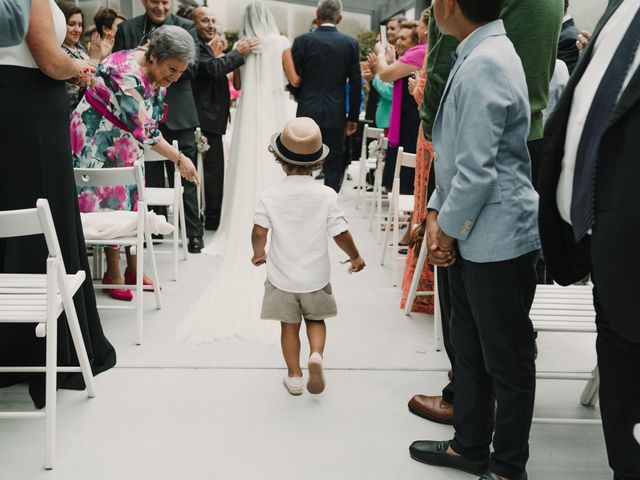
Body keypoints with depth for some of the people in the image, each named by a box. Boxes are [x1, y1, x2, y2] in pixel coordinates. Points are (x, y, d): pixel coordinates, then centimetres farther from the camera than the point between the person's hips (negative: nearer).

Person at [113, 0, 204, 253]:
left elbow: (191, 68, -3)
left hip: (177, 114, -1)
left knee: (184, 176, 3)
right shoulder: (127, 28, 9)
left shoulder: (186, 27, 5)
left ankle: (193, 233, 11)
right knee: (149, 177, 8)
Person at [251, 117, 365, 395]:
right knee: (316, 320, 21)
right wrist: (355, 257, 8)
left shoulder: (270, 196, -11)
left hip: (282, 277, 0)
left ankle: (294, 376, 22)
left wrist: (258, 254, 7)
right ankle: (316, 355, -4)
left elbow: (259, 232, -15)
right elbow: (340, 233, -10)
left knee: (289, 326, 14)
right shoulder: (326, 195, -12)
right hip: (315, 277, 0)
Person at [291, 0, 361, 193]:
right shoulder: (351, 43, 0)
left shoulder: (302, 40, -4)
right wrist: (353, 117, 8)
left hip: (307, 112, 0)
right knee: (334, 166, 6)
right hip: (336, 114, 0)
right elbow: (356, 84, 1)